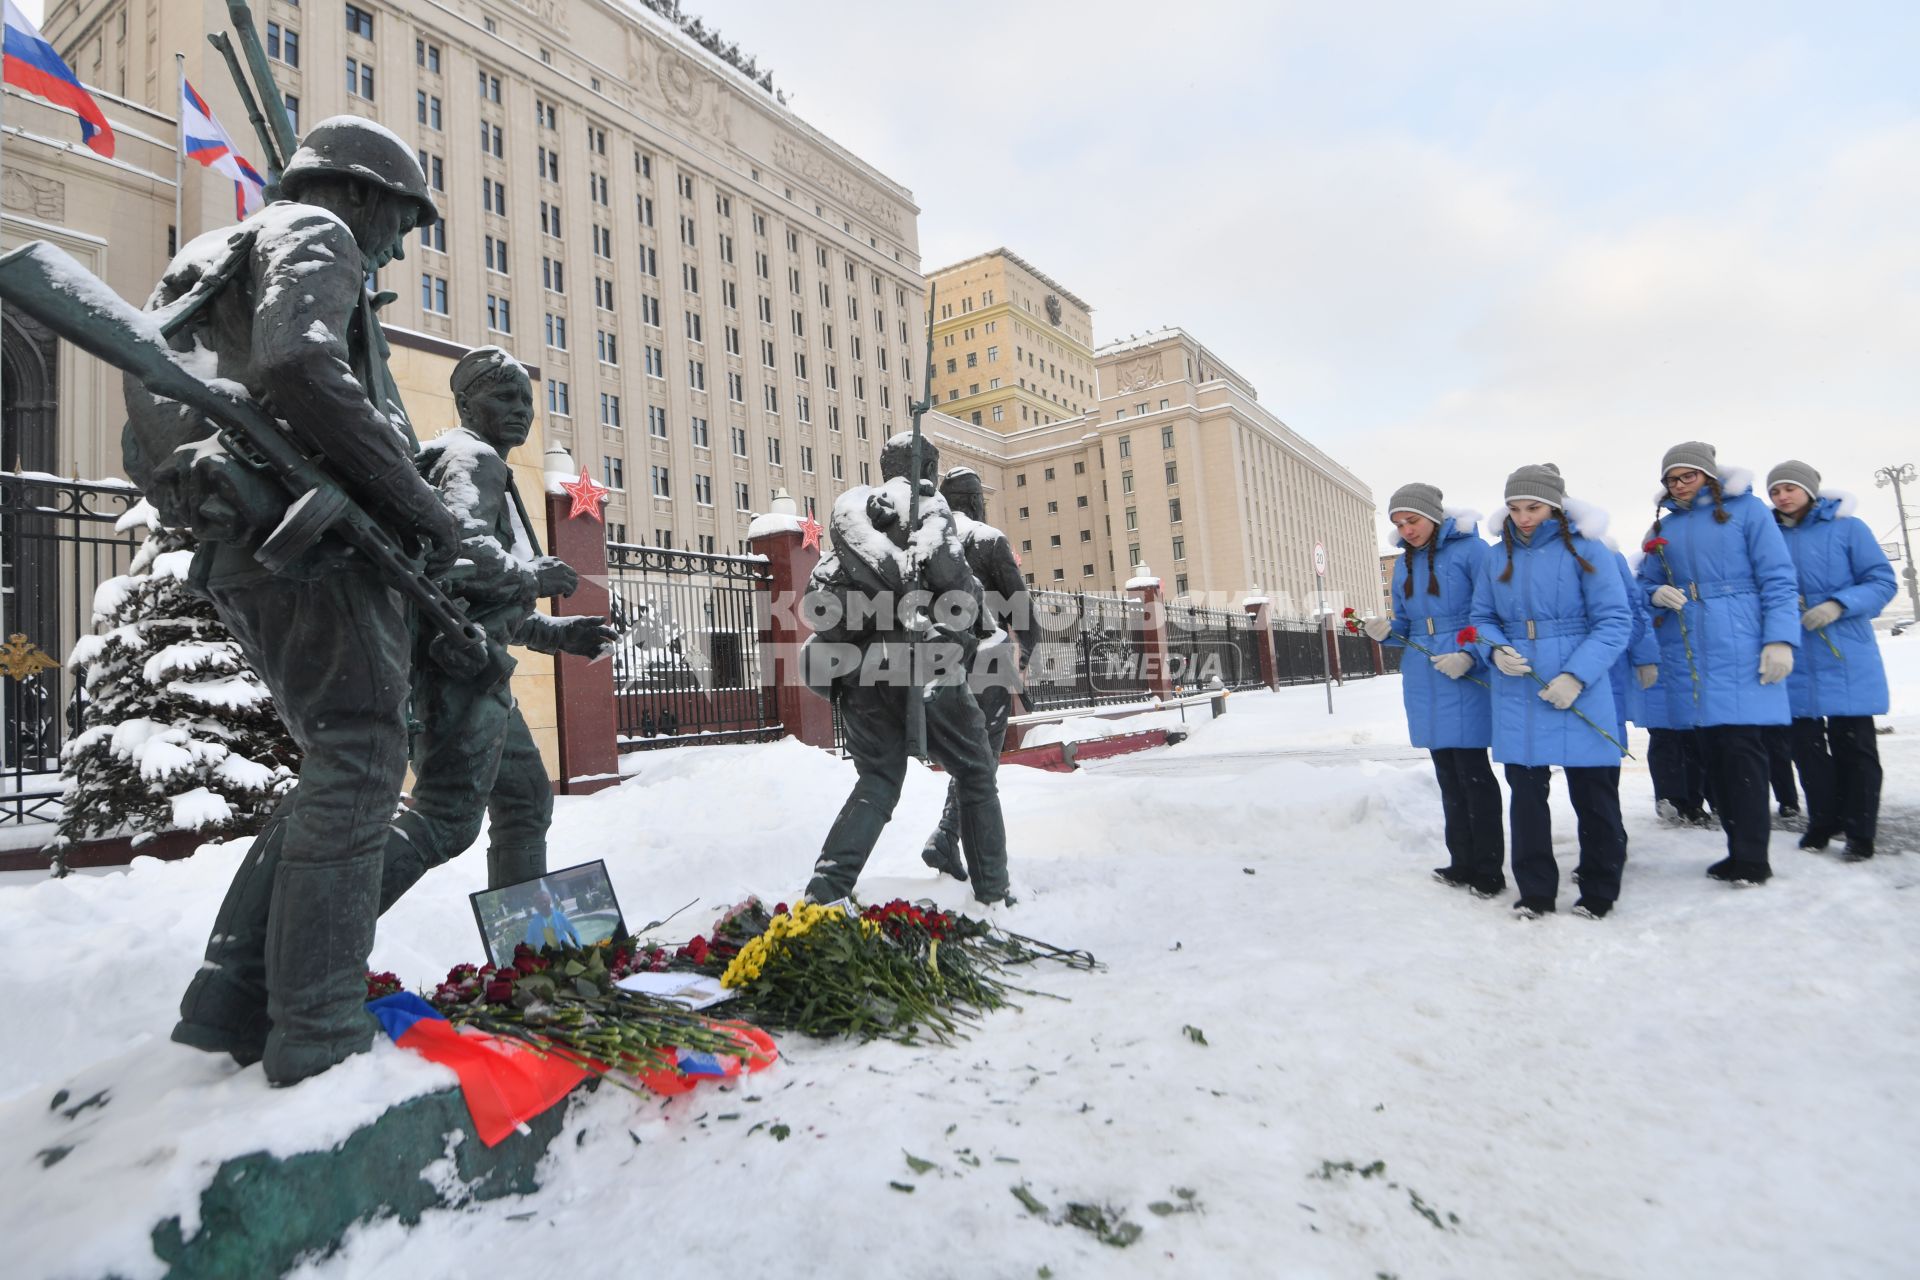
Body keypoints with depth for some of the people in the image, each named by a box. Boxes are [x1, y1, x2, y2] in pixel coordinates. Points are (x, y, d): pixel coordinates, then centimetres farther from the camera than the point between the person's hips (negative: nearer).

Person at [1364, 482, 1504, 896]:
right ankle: (1462, 863, 21)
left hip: (1467, 678, -6)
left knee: (1472, 772, -5)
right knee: (1447, 774, 12)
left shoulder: (1470, 550, -7)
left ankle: (1489, 870, 6)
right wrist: (1386, 631, -4)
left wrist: (1470, 656, -20)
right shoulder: (1404, 563, 14)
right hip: (1424, 683, 7)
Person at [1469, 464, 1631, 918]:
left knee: (1593, 794, 7)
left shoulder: (1583, 549, -5)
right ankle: (1534, 891, 19)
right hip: (1517, 696, 3)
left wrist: (1577, 675, -18)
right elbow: (1482, 617, 13)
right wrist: (1496, 649, -9)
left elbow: (1615, 621, -8)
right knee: (1526, 792, 7)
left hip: (1581, 694, -3)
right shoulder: (1497, 559, 7)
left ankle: (1599, 892, 24)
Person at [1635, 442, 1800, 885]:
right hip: (1688, 653, 5)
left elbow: (1778, 580, -4)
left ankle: (1752, 858, 3)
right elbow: (1646, 582, 18)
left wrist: (1780, 639, -13)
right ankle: (1740, 846, 18)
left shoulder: (1746, 509, 1)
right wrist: (1657, 595, -6)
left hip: (1740, 651, -5)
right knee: (1712, 750, 8)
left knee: (1741, 747, -6)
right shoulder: (1664, 525, 14)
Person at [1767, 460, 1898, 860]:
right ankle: (1822, 823, 21)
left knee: (1853, 745, 2)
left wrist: (1838, 605, -19)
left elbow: (1883, 581, -4)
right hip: (1794, 663, 3)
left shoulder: (1846, 527, -1)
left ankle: (1859, 832, 12)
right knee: (1806, 745, 8)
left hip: (1846, 660, -3)